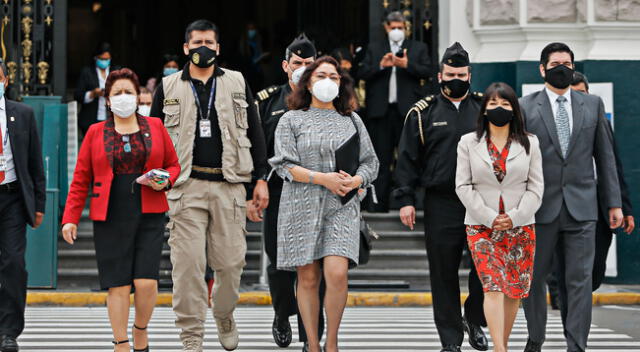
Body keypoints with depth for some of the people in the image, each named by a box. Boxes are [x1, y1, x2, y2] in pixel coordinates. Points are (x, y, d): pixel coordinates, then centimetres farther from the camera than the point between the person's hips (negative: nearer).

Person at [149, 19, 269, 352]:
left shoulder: (236, 84, 12)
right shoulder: (169, 87, 10)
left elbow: (255, 133, 13)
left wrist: (261, 179, 7)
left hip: (229, 186, 1)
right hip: (185, 187, -1)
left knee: (231, 262, 1)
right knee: (188, 264, -6)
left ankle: (224, 315, 28)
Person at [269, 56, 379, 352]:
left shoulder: (351, 120, 15)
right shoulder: (291, 120, 7)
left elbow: (370, 161, 15)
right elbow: (284, 165, -2)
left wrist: (356, 180, -7)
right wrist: (322, 178, -14)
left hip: (342, 208, 1)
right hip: (302, 207, -1)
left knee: (337, 273, -15)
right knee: (308, 279, 0)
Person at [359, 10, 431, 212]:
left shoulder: (418, 48, 12)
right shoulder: (374, 49, 16)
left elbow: (426, 72, 0)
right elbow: (362, 74, 5)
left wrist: (407, 65, -16)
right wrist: (380, 65, -11)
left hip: (407, 110, -1)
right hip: (381, 110, 1)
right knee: (382, 159, 2)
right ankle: (380, 203, 3)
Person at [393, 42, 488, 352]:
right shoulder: (422, 113, 6)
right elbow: (408, 159, 5)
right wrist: (405, 199, -3)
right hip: (441, 206, -1)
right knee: (444, 274, 2)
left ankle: (474, 319, 22)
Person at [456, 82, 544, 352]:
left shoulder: (529, 143, 7)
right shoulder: (468, 143, 5)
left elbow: (535, 187, 4)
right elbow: (463, 186, 0)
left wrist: (514, 217, -9)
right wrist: (490, 217, -10)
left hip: (520, 226, 2)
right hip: (481, 225, -2)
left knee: (514, 289, 3)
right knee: (493, 287, -14)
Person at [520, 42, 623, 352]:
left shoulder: (592, 105, 9)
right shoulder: (526, 107, 2)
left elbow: (605, 156, 10)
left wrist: (614, 203, 6)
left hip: (581, 207, 1)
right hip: (541, 207, -1)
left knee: (580, 280, -3)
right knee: (533, 276, 7)